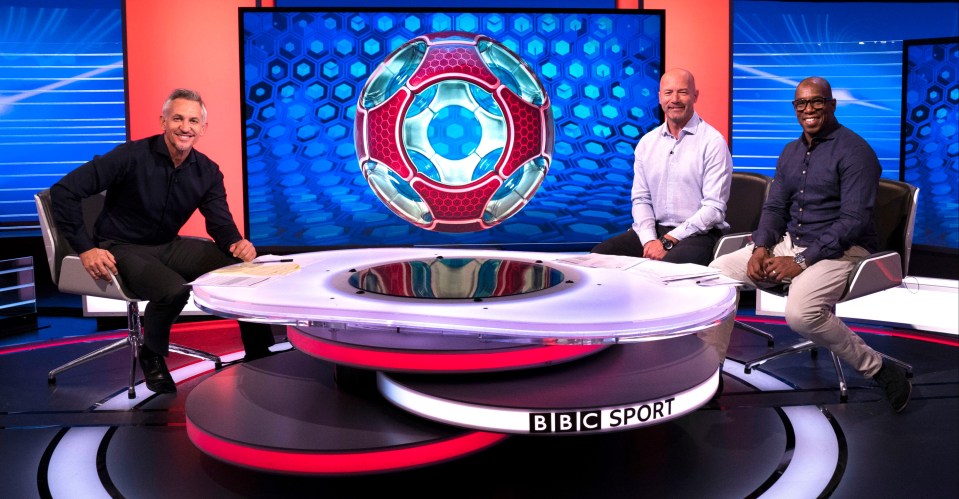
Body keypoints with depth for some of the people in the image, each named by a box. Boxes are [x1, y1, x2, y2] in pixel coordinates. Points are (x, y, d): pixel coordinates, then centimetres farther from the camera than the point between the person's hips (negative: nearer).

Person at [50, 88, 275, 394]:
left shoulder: (208, 172, -2)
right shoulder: (132, 156, -18)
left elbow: (221, 224, -4)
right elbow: (64, 191, -18)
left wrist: (238, 244, -29)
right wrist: (85, 248, -22)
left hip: (169, 246, 6)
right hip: (123, 250, -5)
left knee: (246, 267, -13)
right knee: (174, 289, -36)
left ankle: (260, 356, 3)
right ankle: (152, 357, -3)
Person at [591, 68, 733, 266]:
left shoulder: (713, 142, -6)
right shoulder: (647, 142, 11)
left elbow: (714, 208, -11)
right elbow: (641, 199, 10)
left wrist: (668, 241, -15)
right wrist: (649, 240, -9)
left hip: (697, 234, -5)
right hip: (654, 230, 5)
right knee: (599, 254, -16)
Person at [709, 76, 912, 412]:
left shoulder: (854, 151, -11)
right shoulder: (790, 152, 13)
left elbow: (854, 220, -18)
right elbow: (774, 207, 14)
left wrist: (802, 262, -23)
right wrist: (761, 248, -7)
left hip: (840, 249, -7)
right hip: (790, 243, 8)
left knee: (800, 314, -34)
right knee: (716, 271, -6)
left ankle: (878, 370, -12)